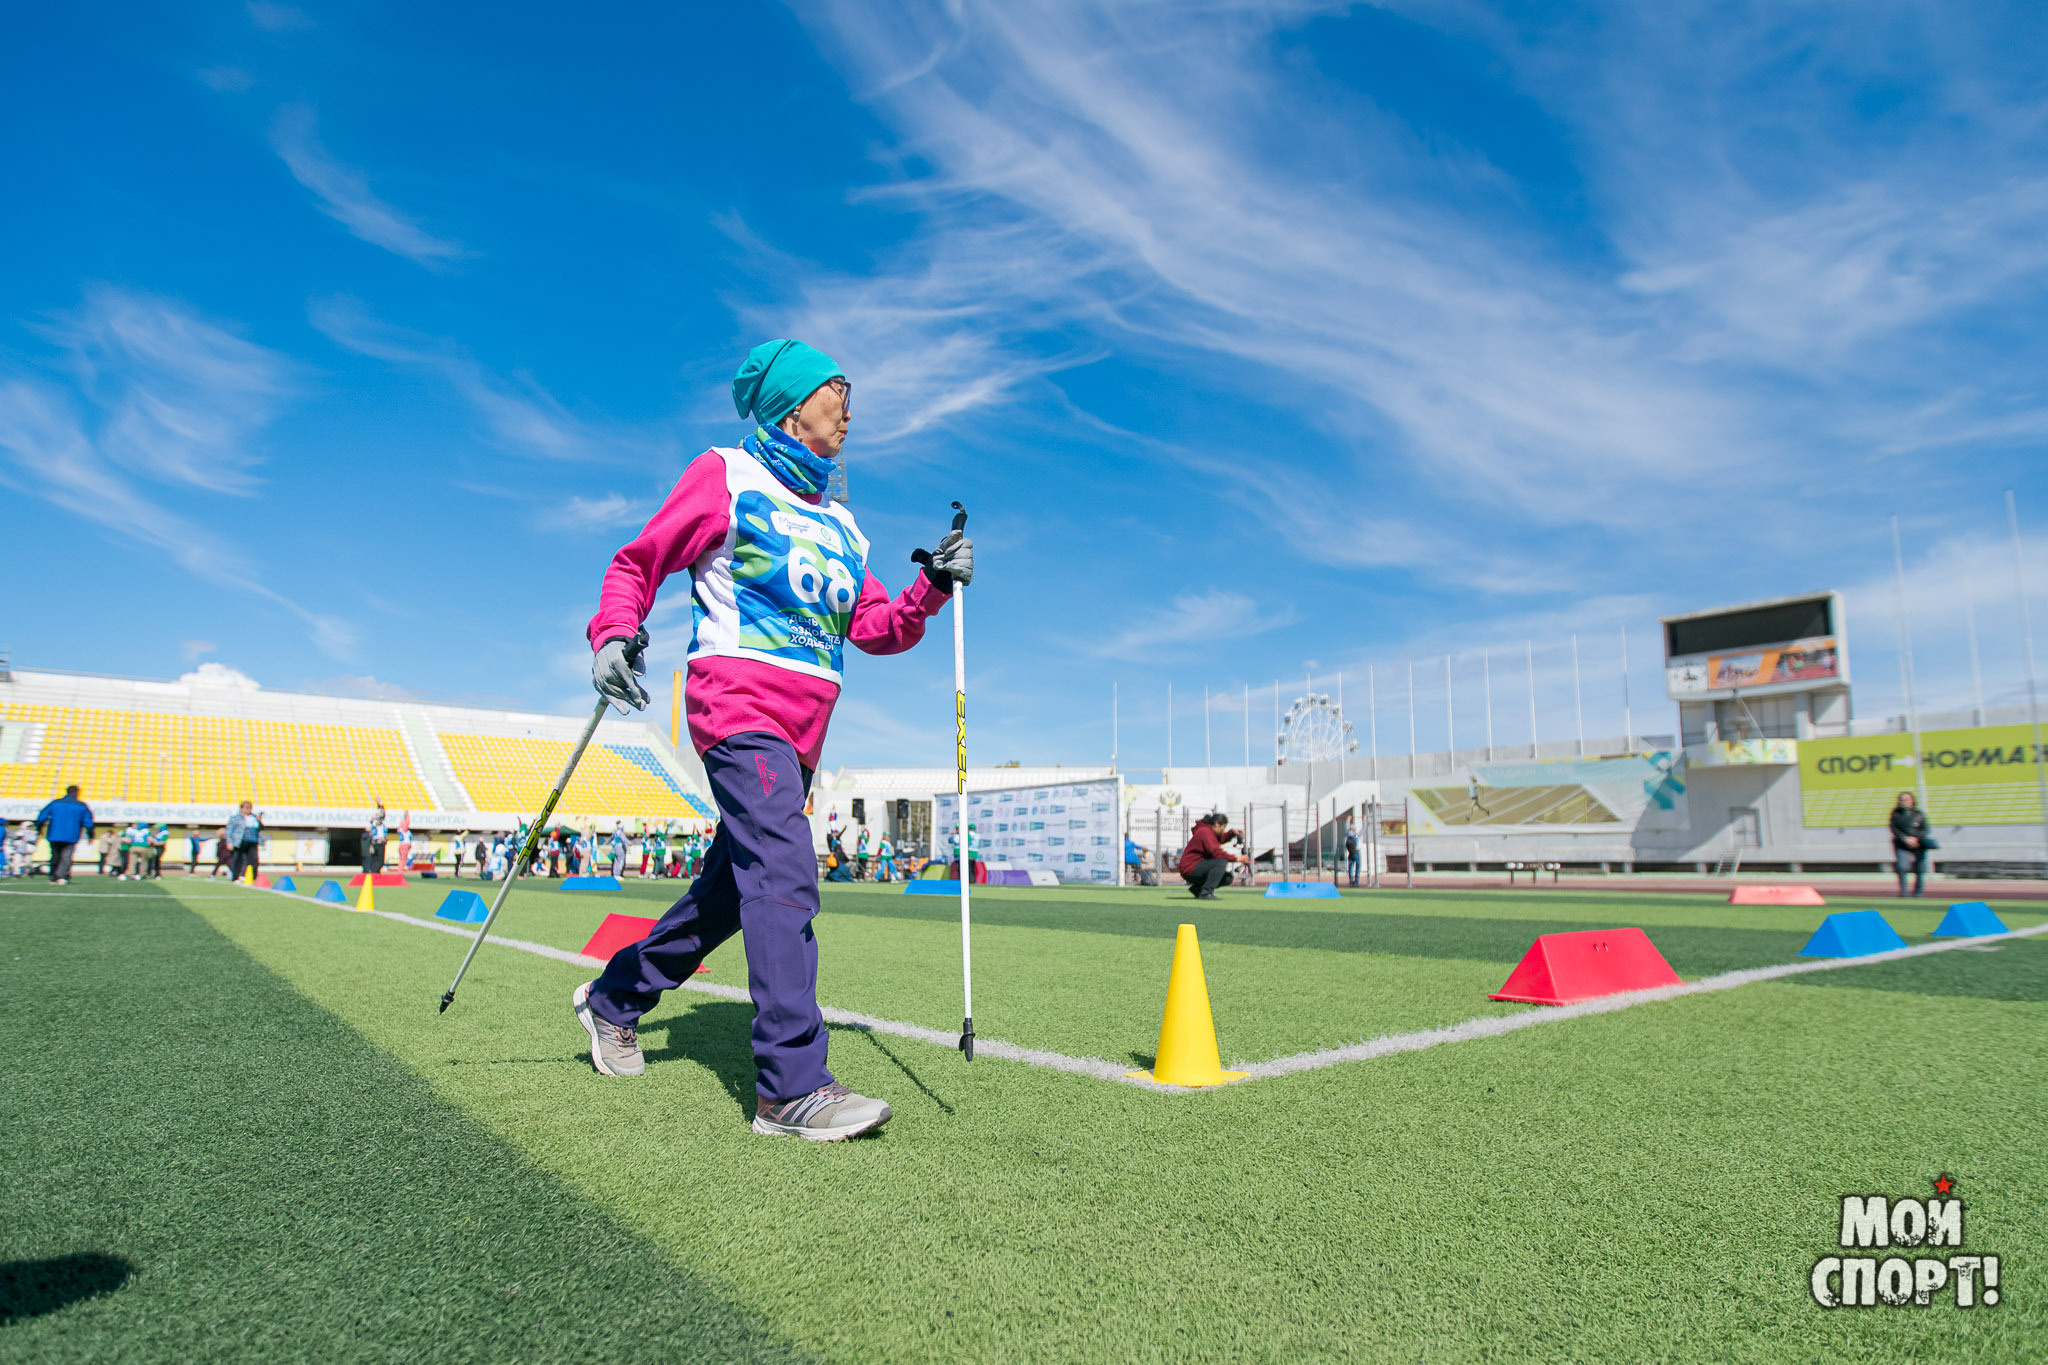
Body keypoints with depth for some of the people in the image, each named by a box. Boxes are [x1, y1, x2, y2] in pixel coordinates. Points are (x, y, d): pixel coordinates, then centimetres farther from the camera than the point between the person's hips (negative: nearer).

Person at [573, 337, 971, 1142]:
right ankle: (792, 1088, -19)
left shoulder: (838, 522, 21)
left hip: (801, 731, 8)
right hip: (738, 702, -7)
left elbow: (874, 628, 15)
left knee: (731, 889, 13)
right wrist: (614, 633, -12)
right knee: (784, 878, -20)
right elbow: (637, 564, 5)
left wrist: (933, 588, 0)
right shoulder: (727, 478, 5)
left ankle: (614, 997, 34)